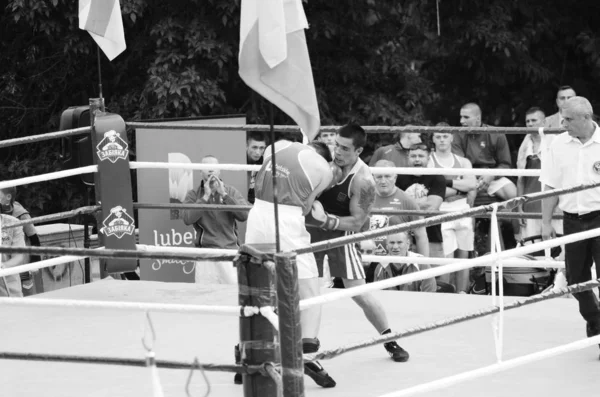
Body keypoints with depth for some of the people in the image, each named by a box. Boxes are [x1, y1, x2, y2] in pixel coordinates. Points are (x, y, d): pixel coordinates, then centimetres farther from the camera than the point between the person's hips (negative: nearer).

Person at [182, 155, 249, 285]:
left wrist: (224, 195, -10)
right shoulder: (193, 195, 7)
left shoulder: (232, 192, 9)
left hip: (230, 250, 1)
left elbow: (244, 215, -6)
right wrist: (205, 197, -10)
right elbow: (187, 219, -9)